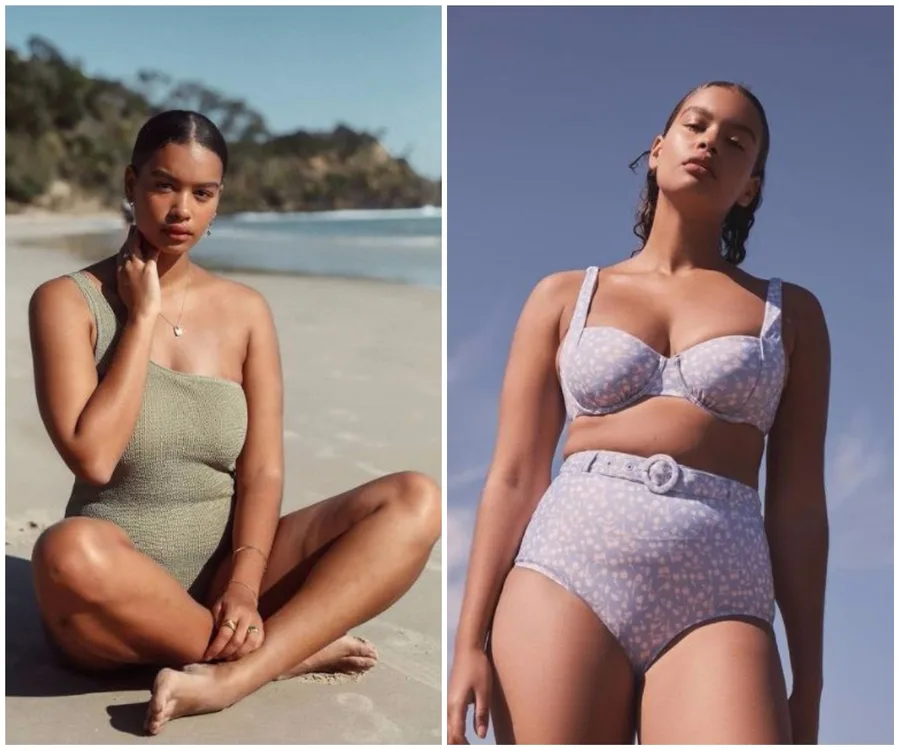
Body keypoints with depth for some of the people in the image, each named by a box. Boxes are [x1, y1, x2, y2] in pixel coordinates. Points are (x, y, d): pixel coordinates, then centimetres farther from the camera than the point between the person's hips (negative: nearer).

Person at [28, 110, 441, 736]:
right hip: (121, 595, -3)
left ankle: (234, 676, -28)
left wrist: (244, 586, -20)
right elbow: (94, 459, -17)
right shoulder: (68, 301, -4)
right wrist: (143, 317, -12)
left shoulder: (245, 309, 5)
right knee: (69, 551, -40)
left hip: (223, 573, 3)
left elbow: (263, 470, -3)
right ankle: (288, 650, -17)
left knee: (415, 502, -15)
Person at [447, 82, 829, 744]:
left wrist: (809, 684, 8)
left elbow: (799, 507, 11)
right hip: (567, 568, 1)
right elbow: (513, 478, 9)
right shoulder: (564, 297, 15)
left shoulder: (791, 313, 16)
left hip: (717, 601, 0)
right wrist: (471, 643, 2)